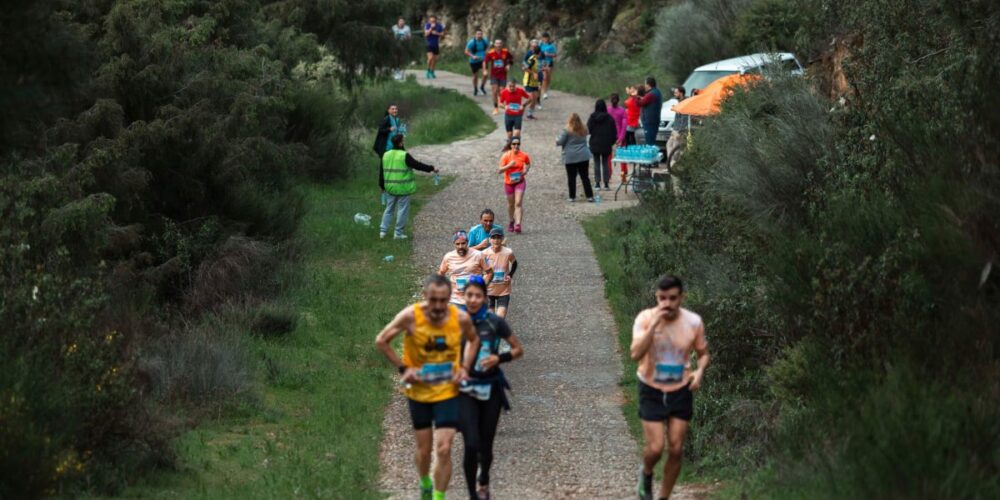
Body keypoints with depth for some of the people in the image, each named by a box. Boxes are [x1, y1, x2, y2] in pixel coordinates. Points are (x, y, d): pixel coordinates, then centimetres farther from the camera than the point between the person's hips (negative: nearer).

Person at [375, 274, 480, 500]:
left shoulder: (461, 319, -14)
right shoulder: (410, 316, -19)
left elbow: (473, 339, 10)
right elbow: (381, 341, -6)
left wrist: (465, 368, -3)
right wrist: (403, 368, -11)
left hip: (448, 392, 0)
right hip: (418, 392, 0)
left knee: (444, 450, -10)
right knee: (424, 449, 11)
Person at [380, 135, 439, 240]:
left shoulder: (386, 155, 5)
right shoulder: (404, 156, -17)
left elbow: (382, 172, 12)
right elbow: (417, 165, -16)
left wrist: (383, 186, 24)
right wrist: (431, 169, -7)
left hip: (390, 188, 6)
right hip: (403, 188, -6)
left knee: (389, 209, 16)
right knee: (402, 210, 4)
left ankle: (383, 230, 12)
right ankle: (398, 233, 6)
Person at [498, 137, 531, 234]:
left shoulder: (524, 156, -6)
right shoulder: (506, 156, -10)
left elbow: (528, 164, 16)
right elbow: (499, 171, -13)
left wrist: (526, 170, -5)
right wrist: (509, 166, -27)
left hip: (520, 181, -1)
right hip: (509, 182, 1)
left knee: (518, 203, -15)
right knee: (511, 203, 15)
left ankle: (518, 224, -23)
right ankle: (511, 221, 39)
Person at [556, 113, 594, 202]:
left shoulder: (567, 131, -11)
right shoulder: (583, 130, 7)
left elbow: (560, 142, -9)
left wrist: (557, 141, 13)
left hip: (570, 158, -4)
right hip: (583, 157, 4)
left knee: (571, 178, 3)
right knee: (584, 177, 7)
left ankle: (572, 197, 5)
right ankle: (589, 196, 4)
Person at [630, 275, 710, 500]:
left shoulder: (693, 322, -10)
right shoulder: (645, 318, -16)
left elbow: (703, 353, 6)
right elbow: (635, 354, -29)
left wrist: (699, 371, -16)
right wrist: (654, 324, -36)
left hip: (681, 391, 2)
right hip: (652, 391, -2)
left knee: (676, 450, 2)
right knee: (655, 448, -8)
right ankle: (646, 474, 27)